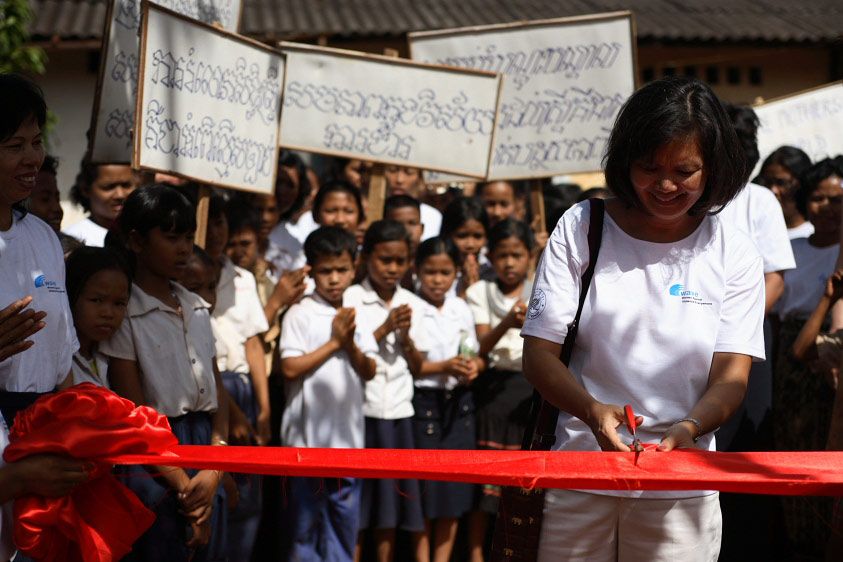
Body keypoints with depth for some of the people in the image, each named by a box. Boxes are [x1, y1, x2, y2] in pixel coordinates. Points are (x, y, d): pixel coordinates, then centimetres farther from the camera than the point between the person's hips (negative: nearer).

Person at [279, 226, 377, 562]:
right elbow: (290, 368, -14)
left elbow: (369, 371, 6)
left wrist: (350, 344, -11)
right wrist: (334, 342, -12)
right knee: (305, 518, 3)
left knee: (345, 516, 11)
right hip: (308, 434, -5)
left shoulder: (356, 318, 10)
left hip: (348, 433, 5)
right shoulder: (300, 315, -6)